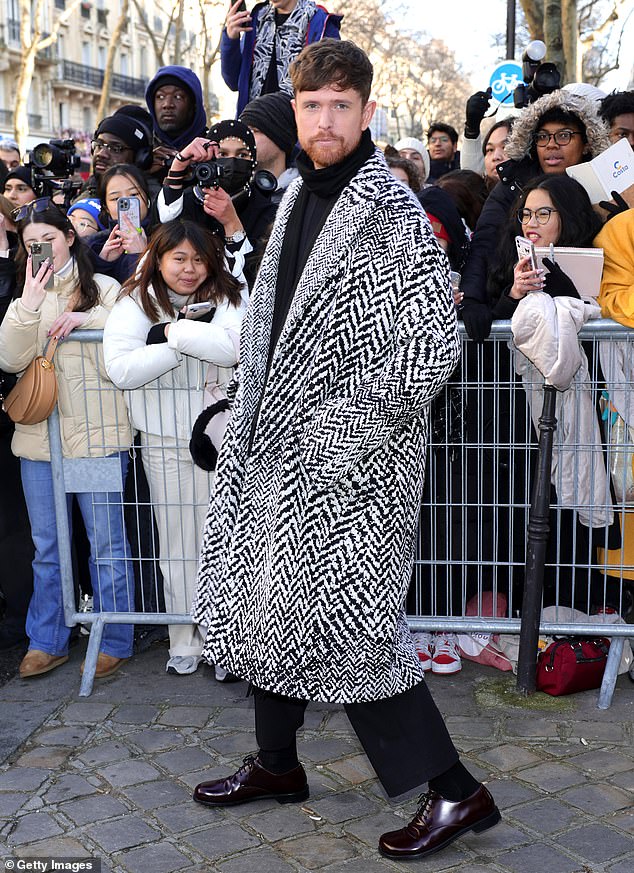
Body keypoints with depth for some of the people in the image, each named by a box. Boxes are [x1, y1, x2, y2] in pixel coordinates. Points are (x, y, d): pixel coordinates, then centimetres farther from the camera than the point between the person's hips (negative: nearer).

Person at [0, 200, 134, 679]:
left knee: (107, 543, 3)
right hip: (39, 437, 4)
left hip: (98, 434, -4)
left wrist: (84, 318, -17)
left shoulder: (105, 289, 4)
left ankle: (114, 642, 15)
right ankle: (47, 642, 24)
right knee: (47, 547, 12)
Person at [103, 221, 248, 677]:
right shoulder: (134, 304, 1)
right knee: (178, 544, 10)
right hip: (165, 442, 1)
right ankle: (185, 641, 24)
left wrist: (171, 331, -18)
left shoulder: (226, 295, 0)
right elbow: (121, 369, -15)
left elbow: (235, 348, -20)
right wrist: (191, 340, -16)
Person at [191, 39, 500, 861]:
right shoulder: (298, 194, 12)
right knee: (268, 598, 16)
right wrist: (257, 407, 16)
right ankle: (277, 763, 34)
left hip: (352, 455, -9)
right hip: (282, 441, 9)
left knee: (343, 616, -6)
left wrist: (348, 415, -17)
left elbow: (434, 342, -19)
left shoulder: (390, 209, -14)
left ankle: (455, 791, 7)